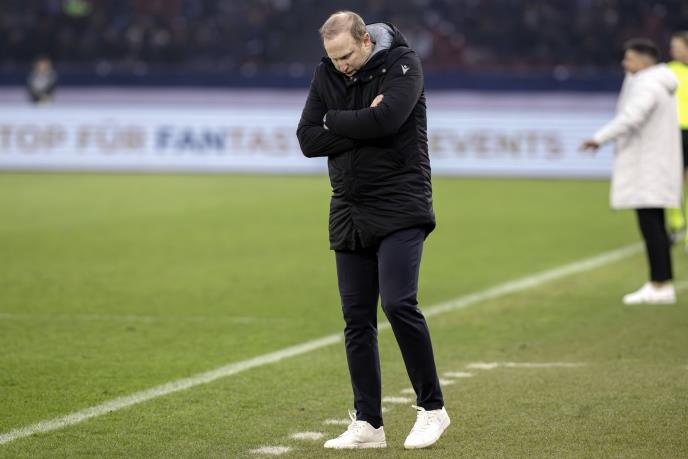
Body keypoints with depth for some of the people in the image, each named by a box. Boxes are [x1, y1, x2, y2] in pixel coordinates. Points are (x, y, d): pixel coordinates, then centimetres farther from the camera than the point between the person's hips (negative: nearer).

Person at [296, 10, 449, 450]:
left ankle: (432, 408, -2)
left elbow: (385, 119, -24)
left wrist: (334, 122, -9)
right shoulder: (327, 74, 8)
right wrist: (359, 126, -12)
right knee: (357, 318, 4)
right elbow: (308, 140, 0)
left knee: (399, 303, -17)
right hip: (349, 212, 6)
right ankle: (368, 425, 10)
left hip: (399, 209, -6)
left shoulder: (403, 64, -7)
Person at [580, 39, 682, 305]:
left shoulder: (647, 85, -16)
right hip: (653, 169, 10)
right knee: (654, 226, 11)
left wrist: (599, 139, -25)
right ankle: (662, 285, 12)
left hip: (647, 169, -10)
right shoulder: (658, 84, 16)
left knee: (650, 225, -10)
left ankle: (659, 286, -11)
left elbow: (630, 118, -28)